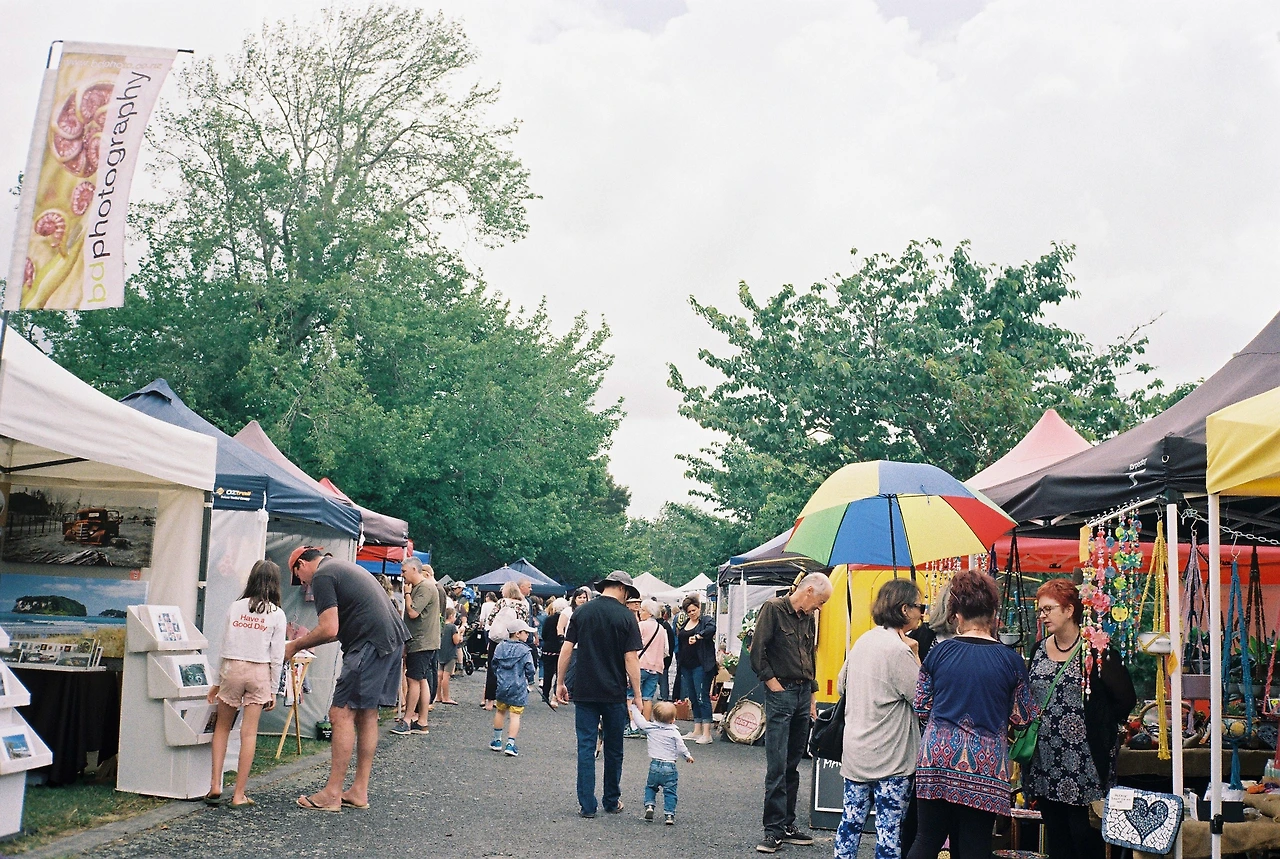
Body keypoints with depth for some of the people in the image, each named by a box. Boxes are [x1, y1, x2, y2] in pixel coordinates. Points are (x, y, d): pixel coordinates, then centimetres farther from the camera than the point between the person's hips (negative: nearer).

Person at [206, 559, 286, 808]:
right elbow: (277, 657, -2)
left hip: (232, 668, 1)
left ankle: (215, 786, 9)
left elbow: (224, 646, 5)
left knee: (222, 727, 16)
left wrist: (216, 681, 13)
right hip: (259, 673, -1)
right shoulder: (277, 615, -1)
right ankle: (239, 794, 6)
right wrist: (273, 690, 6)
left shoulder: (235, 607, 3)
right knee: (249, 733, 3)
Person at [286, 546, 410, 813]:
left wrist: (296, 646, 0)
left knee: (342, 714, -5)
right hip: (394, 640, 10)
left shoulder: (322, 576, -5)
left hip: (371, 644, -10)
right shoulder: (344, 568, 26)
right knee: (367, 715, 13)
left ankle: (332, 794, -3)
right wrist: (310, 639, 31)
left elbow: (329, 630, -13)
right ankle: (359, 791, 17)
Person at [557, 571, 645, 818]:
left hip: (584, 692, 2)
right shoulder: (626, 617, -6)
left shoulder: (582, 612, 2)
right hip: (615, 693, -1)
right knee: (614, 749, 13)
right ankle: (612, 802, 24)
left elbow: (567, 649, 1)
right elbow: (631, 659, -9)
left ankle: (587, 805, 4)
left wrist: (560, 682, 10)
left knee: (586, 747, 5)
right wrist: (637, 695, -3)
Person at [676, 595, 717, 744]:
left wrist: (697, 636, -37)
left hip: (701, 666, -7)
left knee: (702, 697, -9)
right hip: (686, 666, 7)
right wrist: (679, 662, 16)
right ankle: (697, 731, 16)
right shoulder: (684, 625, 18)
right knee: (693, 698, 10)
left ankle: (707, 733, -8)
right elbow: (679, 644, 23)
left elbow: (712, 629, -25)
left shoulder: (707, 620, -2)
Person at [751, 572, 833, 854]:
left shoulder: (809, 618, 14)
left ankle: (788, 825, 17)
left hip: (803, 694, 7)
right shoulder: (773, 608, -7)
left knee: (793, 765, 11)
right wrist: (774, 684, -11)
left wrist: (813, 696, 17)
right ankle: (774, 829, -3)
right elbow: (757, 652, -13)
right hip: (780, 694, -7)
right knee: (777, 766, -7)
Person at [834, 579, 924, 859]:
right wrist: (914, 655, -7)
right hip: (889, 756, -8)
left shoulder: (863, 640, 9)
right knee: (889, 826, 0)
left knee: (851, 819, 13)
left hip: (855, 749, 8)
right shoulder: (899, 649, -16)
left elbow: (841, 684, 20)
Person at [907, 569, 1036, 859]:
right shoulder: (1010, 660, -3)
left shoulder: (939, 652, -1)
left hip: (936, 759, 1)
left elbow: (921, 705, 6)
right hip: (985, 767, -1)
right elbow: (1022, 718, 4)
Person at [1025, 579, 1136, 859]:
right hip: (1045, 762, 6)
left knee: (1084, 834, -2)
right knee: (1055, 835, 11)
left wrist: (1098, 726, -6)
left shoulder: (1096, 650, -9)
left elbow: (1125, 699, -10)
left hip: (1084, 761, -6)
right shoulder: (1039, 650, 10)